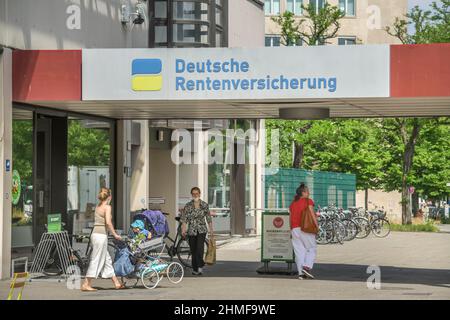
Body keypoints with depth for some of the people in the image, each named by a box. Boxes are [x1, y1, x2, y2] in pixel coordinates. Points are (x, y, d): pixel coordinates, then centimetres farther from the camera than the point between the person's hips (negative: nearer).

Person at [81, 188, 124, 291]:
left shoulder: (98, 207, 14)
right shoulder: (107, 207, -9)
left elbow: (102, 222, 12)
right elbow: (108, 222, -20)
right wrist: (115, 234, -13)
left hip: (95, 234, 9)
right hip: (101, 235, -9)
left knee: (107, 260, 14)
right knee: (96, 261, -4)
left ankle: (116, 283, 21)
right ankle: (86, 284, -4)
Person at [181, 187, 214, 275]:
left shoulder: (204, 205, 1)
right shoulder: (188, 206, 0)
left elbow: (209, 219, 8)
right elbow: (184, 219, -3)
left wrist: (211, 231, 8)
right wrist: (183, 229, -15)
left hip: (201, 230, -1)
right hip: (191, 230, 1)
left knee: (200, 247, -20)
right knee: (193, 250, 5)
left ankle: (200, 266, -14)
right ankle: (195, 269, 17)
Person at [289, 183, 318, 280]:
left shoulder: (292, 204, 15)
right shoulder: (308, 201, -1)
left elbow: (290, 218, 13)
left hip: (295, 229, 5)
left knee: (299, 251, 4)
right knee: (311, 248, 5)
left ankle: (301, 273, -2)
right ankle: (307, 267, -15)